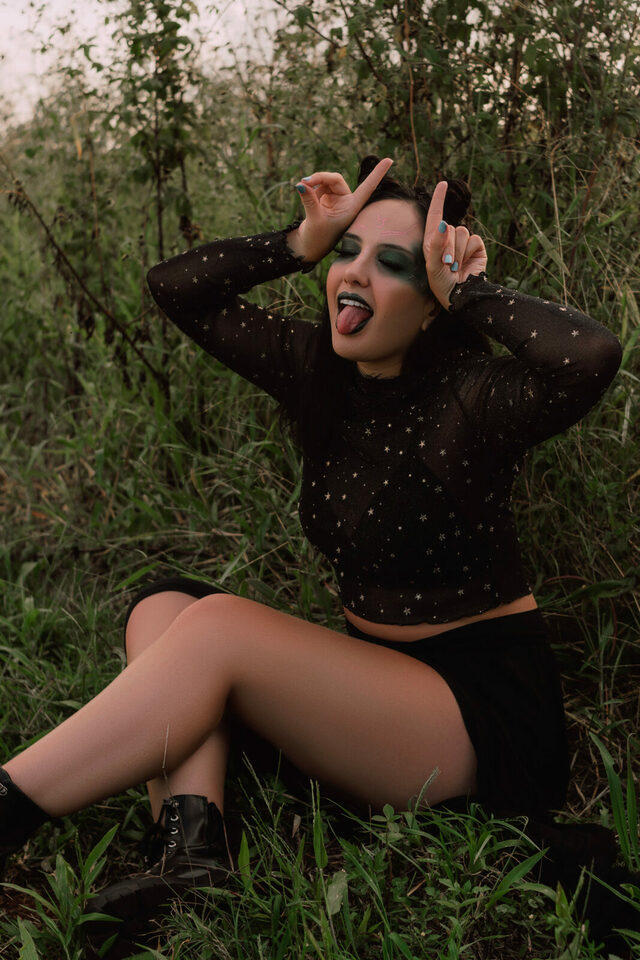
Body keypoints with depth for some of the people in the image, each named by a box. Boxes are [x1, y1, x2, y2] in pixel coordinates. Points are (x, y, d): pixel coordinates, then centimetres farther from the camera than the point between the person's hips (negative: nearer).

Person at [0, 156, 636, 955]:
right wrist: (300, 244, -7)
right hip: (373, 674, 7)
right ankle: (189, 845, -27)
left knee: (217, 627, -23)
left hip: (487, 706, -7)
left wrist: (468, 291, -23)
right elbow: (174, 288, 6)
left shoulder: (469, 400, -17)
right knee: (164, 605, -8)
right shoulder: (317, 369, 2)